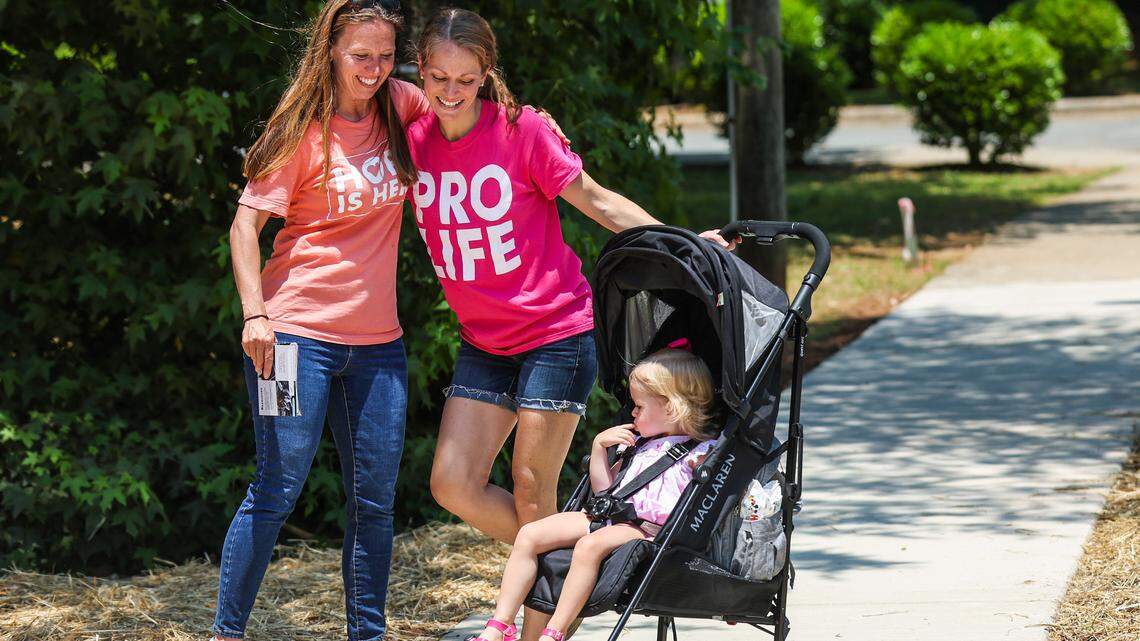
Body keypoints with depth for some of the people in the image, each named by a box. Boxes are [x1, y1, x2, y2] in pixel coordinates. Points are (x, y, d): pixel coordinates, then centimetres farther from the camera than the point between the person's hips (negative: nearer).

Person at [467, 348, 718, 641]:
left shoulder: (701, 452, 0)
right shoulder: (640, 444, 25)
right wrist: (599, 446, 18)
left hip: (648, 529, -8)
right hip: (611, 516, 8)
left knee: (590, 545, -37)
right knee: (528, 535, -7)